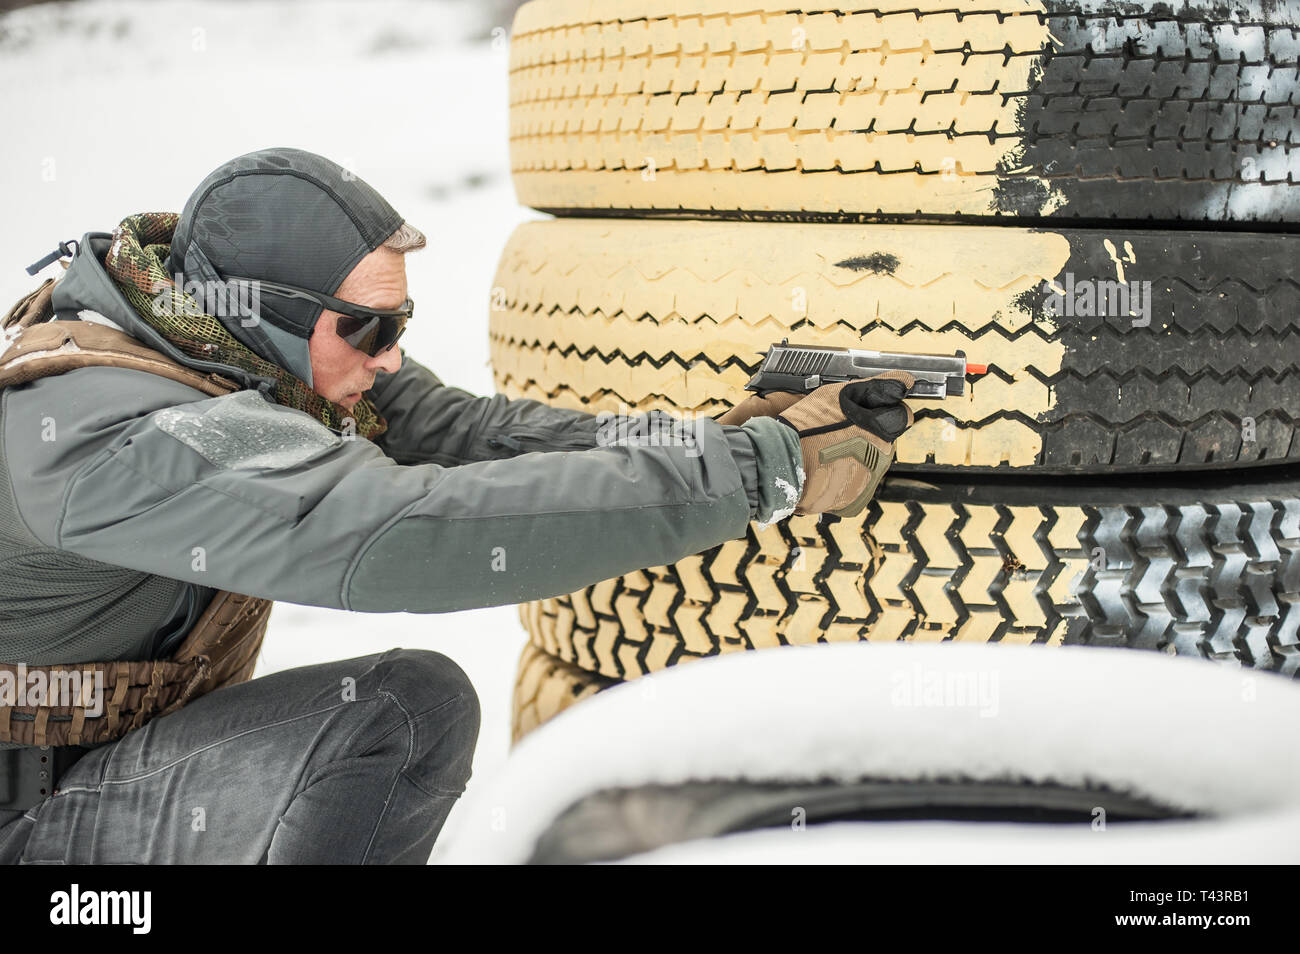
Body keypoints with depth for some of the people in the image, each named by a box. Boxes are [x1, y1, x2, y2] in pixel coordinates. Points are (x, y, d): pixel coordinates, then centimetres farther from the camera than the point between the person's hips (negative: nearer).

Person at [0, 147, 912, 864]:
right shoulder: (119, 440, -33)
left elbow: (461, 430, -10)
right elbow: (410, 529, -42)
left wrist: (707, 437, -21)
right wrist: (765, 466, -40)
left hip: (124, 747, 9)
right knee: (408, 709, -25)